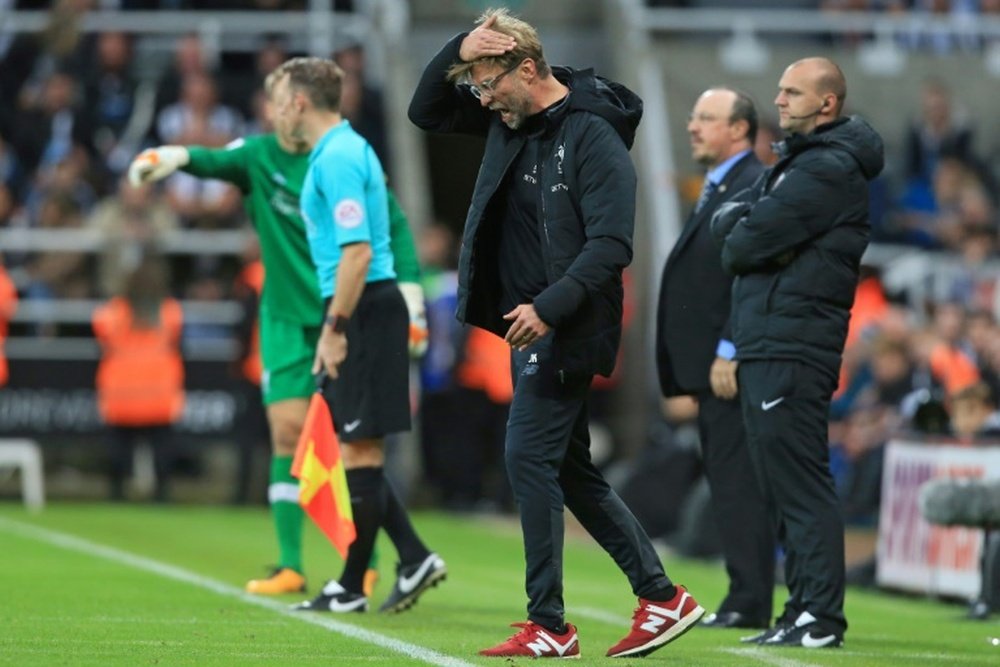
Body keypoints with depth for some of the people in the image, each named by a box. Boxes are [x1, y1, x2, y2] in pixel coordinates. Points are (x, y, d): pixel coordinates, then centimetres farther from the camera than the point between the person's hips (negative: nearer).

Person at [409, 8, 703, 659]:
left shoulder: (594, 136, -15)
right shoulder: (509, 118, 9)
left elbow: (611, 244, -21)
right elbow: (426, 112, 15)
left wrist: (550, 305, -29)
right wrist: (459, 49, -2)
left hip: (567, 330, -9)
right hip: (530, 321, 9)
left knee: (529, 458, -10)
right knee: (570, 470, 11)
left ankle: (549, 626, -5)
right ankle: (662, 597, 16)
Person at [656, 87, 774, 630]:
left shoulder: (754, 189, -11)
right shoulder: (716, 191, 21)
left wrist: (729, 353, -23)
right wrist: (697, 364, 17)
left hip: (736, 366, -10)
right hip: (712, 367, 10)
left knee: (738, 485, -9)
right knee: (728, 487, 10)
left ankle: (749, 603, -8)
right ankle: (745, 599, 13)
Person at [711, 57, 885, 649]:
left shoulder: (828, 170, -12)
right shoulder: (797, 162, 21)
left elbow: (746, 242, -17)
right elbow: (726, 221, 16)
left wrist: (738, 240, 5)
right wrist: (743, 227, -5)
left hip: (792, 350, -10)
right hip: (767, 349, 10)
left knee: (801, 484, -11)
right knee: (786, 485, 12)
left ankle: (821, 617, -12)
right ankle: (805, 612, 16)